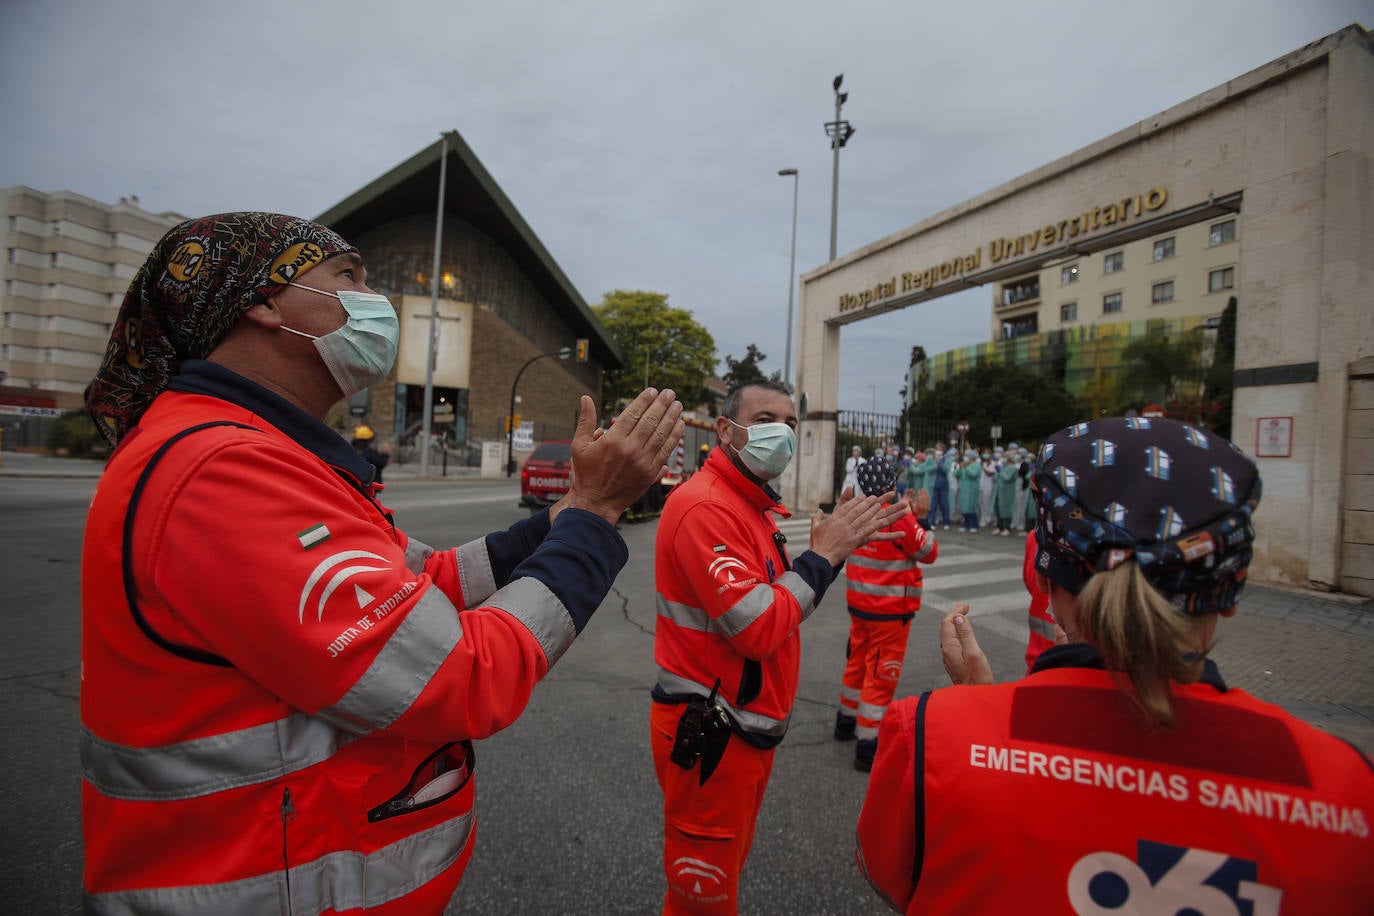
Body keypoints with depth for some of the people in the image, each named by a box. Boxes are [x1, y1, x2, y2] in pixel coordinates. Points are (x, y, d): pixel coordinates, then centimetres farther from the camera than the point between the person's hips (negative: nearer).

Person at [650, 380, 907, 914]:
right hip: (711, 734, -9)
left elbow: (786, 604, 10)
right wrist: (824, 553, -18)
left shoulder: (757, 506, 10)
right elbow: (758, 630, -27)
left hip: (750, 727, 9)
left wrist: (840, 542, -2)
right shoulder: (705, 507, -22)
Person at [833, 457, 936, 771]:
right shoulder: (899, 520, -20)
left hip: (858, 604, 7)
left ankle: (847, 720, 38)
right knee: (881, 675, 3)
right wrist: (918, 516, -1)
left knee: (857, 662, 22)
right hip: (890, 611, -6)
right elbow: (929, 553, -7)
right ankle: (868, 745, 9)